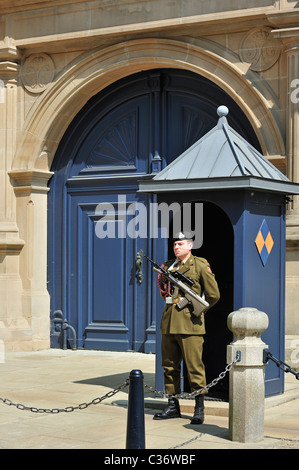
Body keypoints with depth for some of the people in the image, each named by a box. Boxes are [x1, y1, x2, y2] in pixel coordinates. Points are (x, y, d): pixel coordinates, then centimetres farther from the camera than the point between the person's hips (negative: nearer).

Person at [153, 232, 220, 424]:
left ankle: (199, 410, 1)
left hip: (189, 324, -6)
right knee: (170, 366, 9)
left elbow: (214, 295, -1)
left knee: (194, 367, -5)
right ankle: (173, 406, 18)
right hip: (169, 322, 6)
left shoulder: (200, 265, -3)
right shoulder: (169, 266, 15)